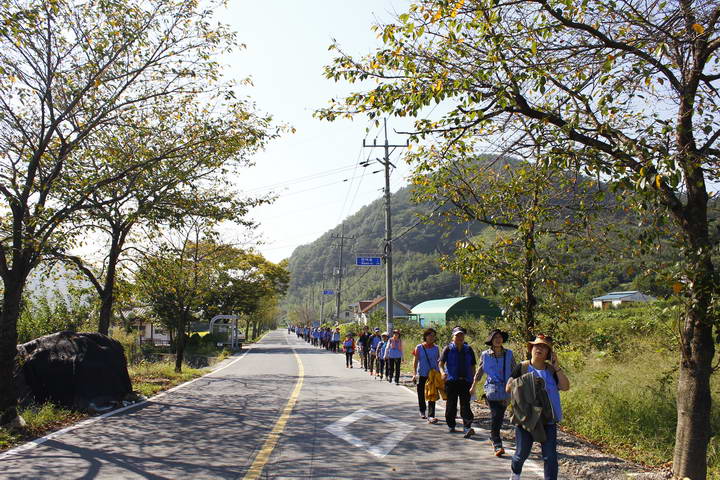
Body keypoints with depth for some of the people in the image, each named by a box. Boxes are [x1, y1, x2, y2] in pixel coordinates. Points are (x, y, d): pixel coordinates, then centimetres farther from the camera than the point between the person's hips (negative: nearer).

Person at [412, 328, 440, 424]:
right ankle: (422, 411, 36)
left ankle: (430, 416, -6)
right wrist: (414, 374, -9)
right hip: (421, 375, 0)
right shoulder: (419, 347, -2)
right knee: (421, 395, 12)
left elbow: (438, 361, 11)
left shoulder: (436, 348, 4)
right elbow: (415, 361, -2)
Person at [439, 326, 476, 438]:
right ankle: (451, 426, 23)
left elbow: (472, 366, 15)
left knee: (465, 404, -10)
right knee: (451, 404, 7)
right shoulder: (448, 349, 1)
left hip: (466, 381, 1)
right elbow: (441, 363, -7)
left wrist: (473, 379, 11)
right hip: (451, 381, -1)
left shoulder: (468, 349, 10)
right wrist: (443, 372, -27)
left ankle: (467, 427, -17)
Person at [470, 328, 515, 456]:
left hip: (506, 389, 2)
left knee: (499, 417, 11)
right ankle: (498, 446, -11)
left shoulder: (508, 354, 5)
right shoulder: (485, 355, 2)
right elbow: (479, 372, 14)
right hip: (491, 389, -2)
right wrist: (473, 387, 23)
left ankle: (494, 438, 34)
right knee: (495, 416, -13)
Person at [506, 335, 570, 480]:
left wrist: (556, 366, -8)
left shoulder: (551, 370, 7)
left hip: (548, 419, 2)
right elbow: (508, 388, -4)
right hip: (526, 417, -2)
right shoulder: (521, 368, -1)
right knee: (522, 453, 5)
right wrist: (525, 382, -16)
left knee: (550, 456, -1)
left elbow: (565, 386, -5)